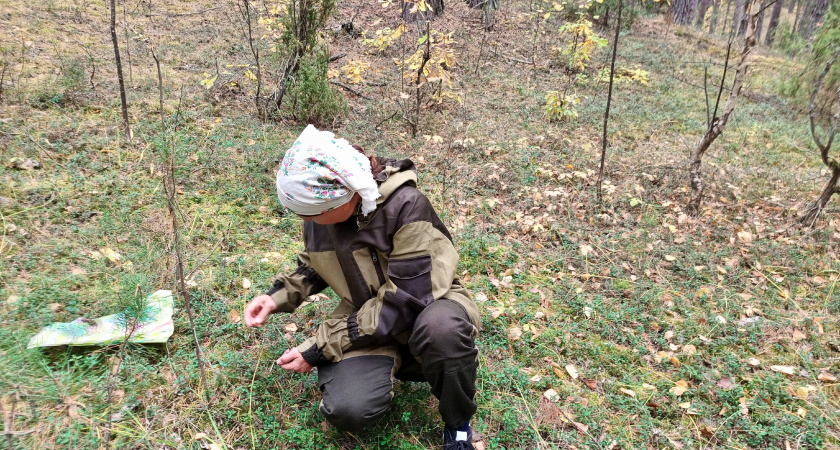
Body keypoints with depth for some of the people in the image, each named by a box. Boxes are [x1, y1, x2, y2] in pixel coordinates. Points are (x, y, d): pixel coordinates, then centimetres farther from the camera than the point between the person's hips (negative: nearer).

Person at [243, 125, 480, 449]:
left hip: (424, 307, -4)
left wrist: (319, 348, -22)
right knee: (346, 411, -25)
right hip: (367, 322, 4)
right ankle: (392, 364, 11)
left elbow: (403, 304, -26)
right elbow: (314, 267, 13)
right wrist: (279, 297, -7)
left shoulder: (406, 207, -28)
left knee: (441, 326, -42)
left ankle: (458, 423, -10)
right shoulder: (319, 207, -8)